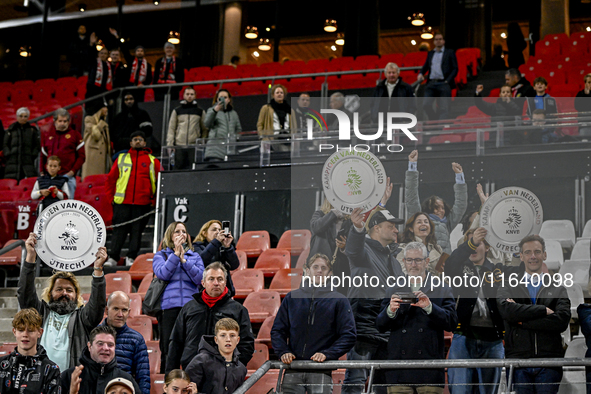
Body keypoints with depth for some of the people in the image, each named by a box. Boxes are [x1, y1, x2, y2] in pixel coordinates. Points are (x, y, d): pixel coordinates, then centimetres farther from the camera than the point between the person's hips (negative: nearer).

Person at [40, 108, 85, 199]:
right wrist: (42, 172, 8)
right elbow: (43, 156, 20)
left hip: (68, 175, -3)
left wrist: (73, 171, -6)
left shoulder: (75, 135, 8)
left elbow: (81, 156, 4)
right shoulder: (46, 135, 16)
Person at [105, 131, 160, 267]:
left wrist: (154, 200, 3)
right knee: (119, 230, -1)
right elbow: (111, 178, 15)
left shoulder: (152, 161, 10)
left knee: (137, 231, 1)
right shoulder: (122, 159, 13)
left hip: (142, 203, 0)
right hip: (122, 203, 0)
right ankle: (113, 258, 4)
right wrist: (111, 197, 7)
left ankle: (131, 258, 8)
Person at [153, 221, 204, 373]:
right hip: (169, 306, -1)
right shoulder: (161, 255, 13)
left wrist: (183, 259, -6)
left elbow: (199, 278, 1)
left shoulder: (195, 256, 17)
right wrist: (176, 254, -8)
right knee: (168, 349, -1)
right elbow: (162, 274, -6)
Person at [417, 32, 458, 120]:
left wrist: (447, 81, -10)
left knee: (444, 109, -9)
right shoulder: (430, 53, 21)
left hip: (444, 83, -4)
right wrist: (421, 74, 0)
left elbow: (455, 69, 4)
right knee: (426, 105, -8)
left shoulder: (450, 52, 9)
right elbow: (425, 66, 23)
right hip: (431, 84, 4)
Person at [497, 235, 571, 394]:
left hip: (549, 363, 1)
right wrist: (543, 310, -10)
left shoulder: (557, 288, 13)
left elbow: (562, 321, -4)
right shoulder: (508, 285, 13)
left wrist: (522, 321, -6)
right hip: (518, 360, 0)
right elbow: (506, 309, -10)